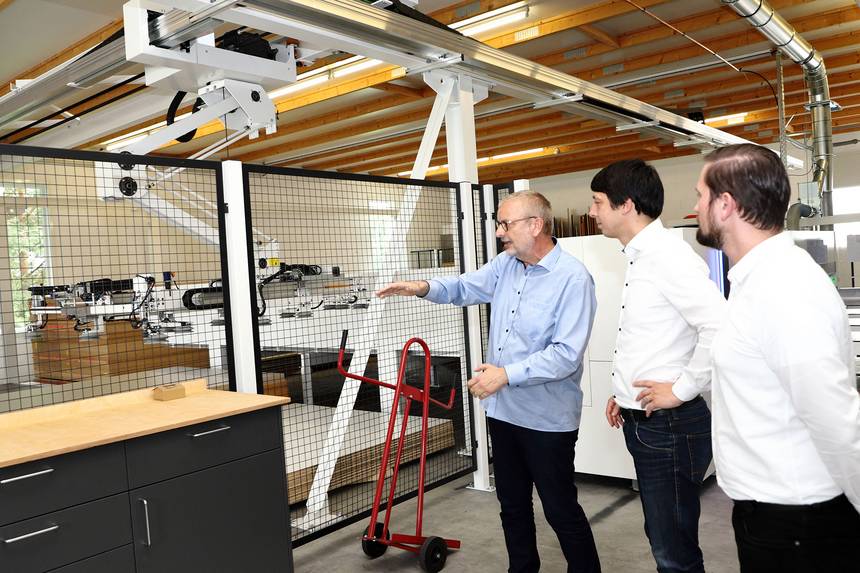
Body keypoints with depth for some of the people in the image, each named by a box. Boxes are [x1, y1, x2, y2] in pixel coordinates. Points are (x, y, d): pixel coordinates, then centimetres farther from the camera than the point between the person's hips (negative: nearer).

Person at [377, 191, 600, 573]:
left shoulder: (573, 278, -18)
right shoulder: (505, 265, 5)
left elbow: (566, 355, -24)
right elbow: (465, 287, 16)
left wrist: (506, 374, -25)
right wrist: (425, 287, -4)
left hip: (547, 418, -7)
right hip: (504, 411, 7)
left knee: (561, 511, 7)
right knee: (513, 503, 21)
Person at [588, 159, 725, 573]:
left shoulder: (668, 255, -19)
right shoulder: (639, 257, 11)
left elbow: (720, 326, -29)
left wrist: (682, 390, -20)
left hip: (669, 425, -9)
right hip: (641, 420, 9)